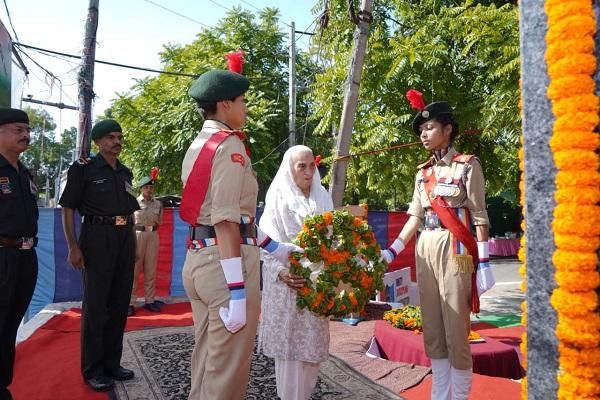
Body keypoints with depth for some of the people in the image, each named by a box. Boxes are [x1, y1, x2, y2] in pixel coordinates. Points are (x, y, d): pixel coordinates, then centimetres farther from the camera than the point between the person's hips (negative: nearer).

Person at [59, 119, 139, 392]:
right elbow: (68, 208, -6)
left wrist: (132, 242, 15)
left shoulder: (125, 172, 15)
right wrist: (73, 247, -14)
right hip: (98, 237, -6)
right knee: (96, 304, 1)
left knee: (120, 303, 10)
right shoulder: (84, 169, -2)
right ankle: (92, 370, 14)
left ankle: (111, 362, 24)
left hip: (125, 238, 6)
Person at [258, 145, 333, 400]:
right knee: (288, 340, 0)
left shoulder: (323, 198, 11)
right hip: (287, 280, -4)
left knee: (312, 341, 8)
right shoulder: (278, 198, -2)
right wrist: (281, 272, -23)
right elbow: (269, 240, -9)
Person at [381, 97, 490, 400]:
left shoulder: (467, 165, -2)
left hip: (454, 249, -6)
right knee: (432, 328, 11)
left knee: (456, 329, -1)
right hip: (425, 250, 6)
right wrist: (391, 252, 4)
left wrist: (484, 263, -11)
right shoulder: (422, 172, 13)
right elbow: (415, 216, 11)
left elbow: (479, 216, -6)